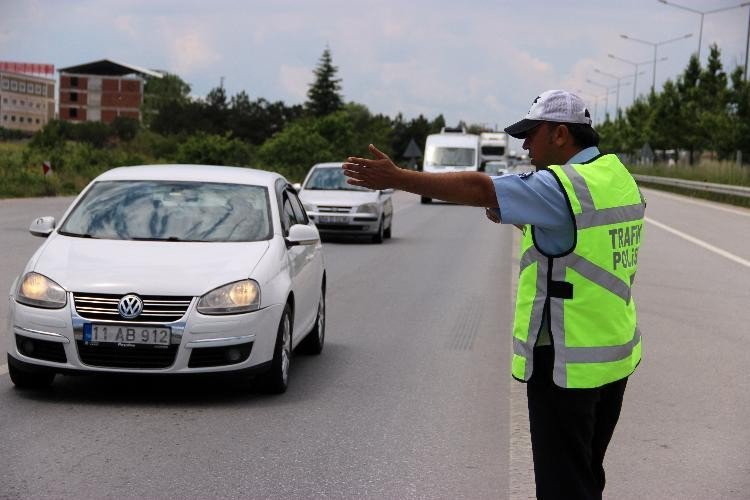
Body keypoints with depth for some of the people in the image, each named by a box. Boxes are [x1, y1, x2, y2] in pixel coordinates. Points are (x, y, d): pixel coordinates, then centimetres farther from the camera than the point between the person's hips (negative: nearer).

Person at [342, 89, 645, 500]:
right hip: (615, 357, 9)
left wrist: (396, 179, -23)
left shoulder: (565, 186, -18)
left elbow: (479, 189, -24)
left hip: (566, 363, -9)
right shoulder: (619, 177, 9)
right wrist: (524, 224, 9)